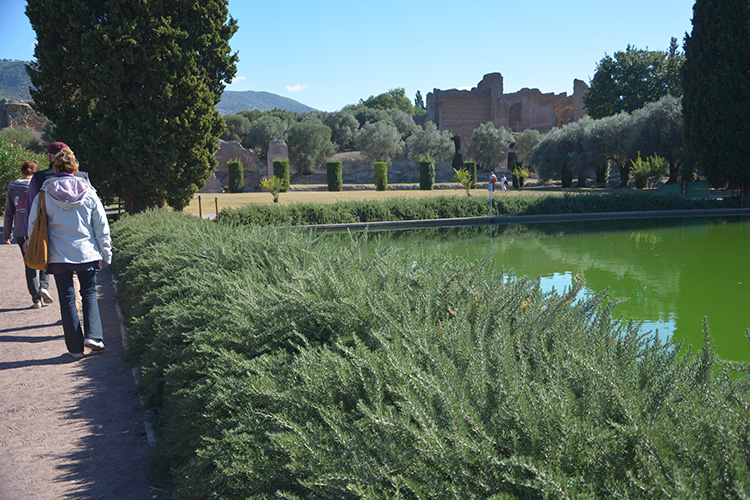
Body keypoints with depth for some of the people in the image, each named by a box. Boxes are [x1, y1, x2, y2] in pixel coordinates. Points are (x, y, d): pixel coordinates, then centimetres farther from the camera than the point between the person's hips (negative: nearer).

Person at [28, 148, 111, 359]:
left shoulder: (45, 195, -4)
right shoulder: (88, 193, -2)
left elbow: (33, 225, 1)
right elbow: (101, 225, 3)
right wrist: (106, 254, 11)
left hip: (58, 256, 0)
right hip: (86, 254, 0)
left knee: (67, 299, 7)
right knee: (89, 294, 15)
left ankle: (75, 346, 8)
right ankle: (93, 335, -2)